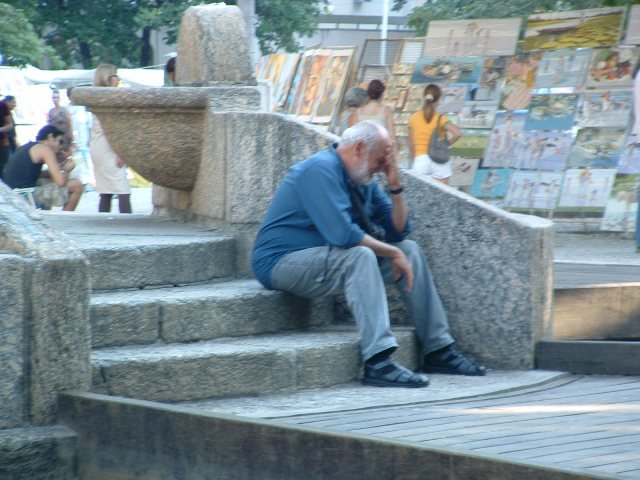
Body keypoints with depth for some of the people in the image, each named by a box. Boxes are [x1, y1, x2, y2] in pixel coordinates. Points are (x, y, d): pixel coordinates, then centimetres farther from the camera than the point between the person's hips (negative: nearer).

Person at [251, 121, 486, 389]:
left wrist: (395, 186, -3)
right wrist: (391, 253, -20)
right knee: (360, 256, -35)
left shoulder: (364, 181, 10)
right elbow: (342, 234, -30)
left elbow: (398, 232, 10)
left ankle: (438, 351, 2)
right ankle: (378, 363, -43)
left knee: (409, 250, 2)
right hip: (282, 263, -10)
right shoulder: (321, 170, -20)